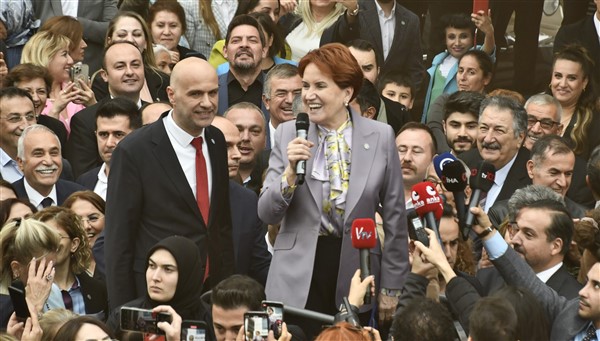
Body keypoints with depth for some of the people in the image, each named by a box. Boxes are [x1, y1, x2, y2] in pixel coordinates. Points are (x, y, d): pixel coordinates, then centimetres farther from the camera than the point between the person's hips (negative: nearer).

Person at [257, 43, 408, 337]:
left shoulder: (380, 137, -2)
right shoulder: (288, 134, -1)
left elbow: (395, 217, 4)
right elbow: (267, 214, -2)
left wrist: (391, 286, 5)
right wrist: (290, 171, -19)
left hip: (355, 278, 0)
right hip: (298, 281, 0)